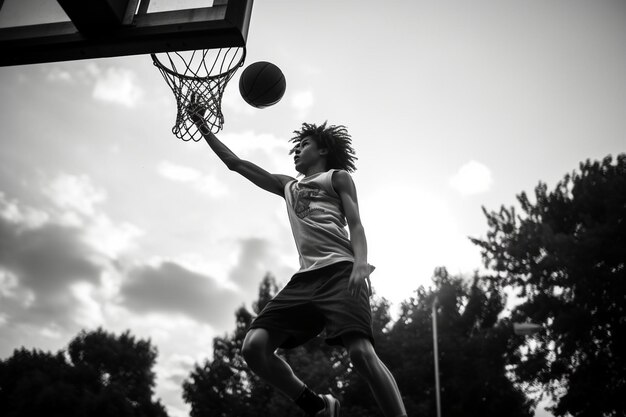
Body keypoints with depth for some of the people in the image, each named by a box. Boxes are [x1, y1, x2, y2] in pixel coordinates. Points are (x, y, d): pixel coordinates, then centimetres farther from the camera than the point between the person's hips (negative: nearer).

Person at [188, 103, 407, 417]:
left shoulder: (338, 177, 17)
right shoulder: (288, 186, 31)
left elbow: (355, 225, 3)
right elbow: (235, 163, 33)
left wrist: (361, 264, -17)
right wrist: (202, 126, 30)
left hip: (340, 271, -5)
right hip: (305, 277, 5)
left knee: (361, 353, -24)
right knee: (254, 346, -10)